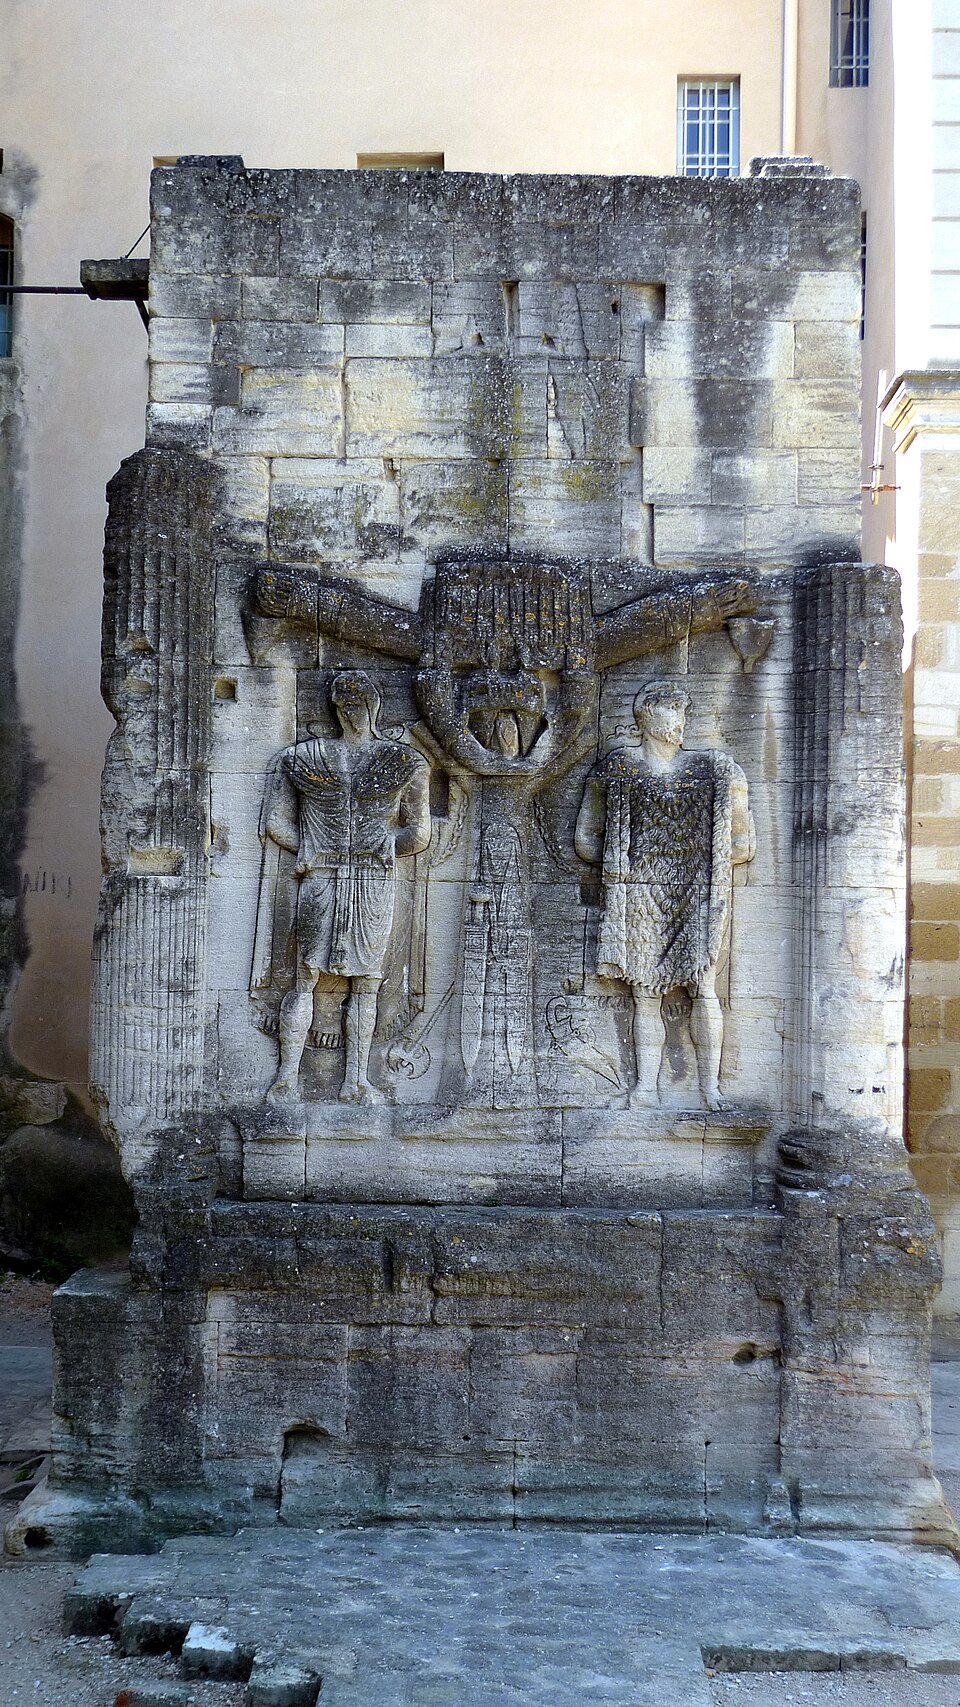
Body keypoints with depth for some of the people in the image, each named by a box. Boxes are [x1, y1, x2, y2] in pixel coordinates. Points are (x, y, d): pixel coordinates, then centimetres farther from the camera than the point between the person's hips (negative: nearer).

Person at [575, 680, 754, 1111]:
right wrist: (622, 862, 3)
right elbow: (587, 840, 12)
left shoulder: (712, 769, 14)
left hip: (698, 891, 1)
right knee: (645, 992, -4)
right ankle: (646, 1086, -2)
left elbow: (742, 845, 15)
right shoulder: (619, 765, 11)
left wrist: (704, 859, 4)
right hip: (640, 891, -1)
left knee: (703, 985, -9)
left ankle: (710, 1087, -6)